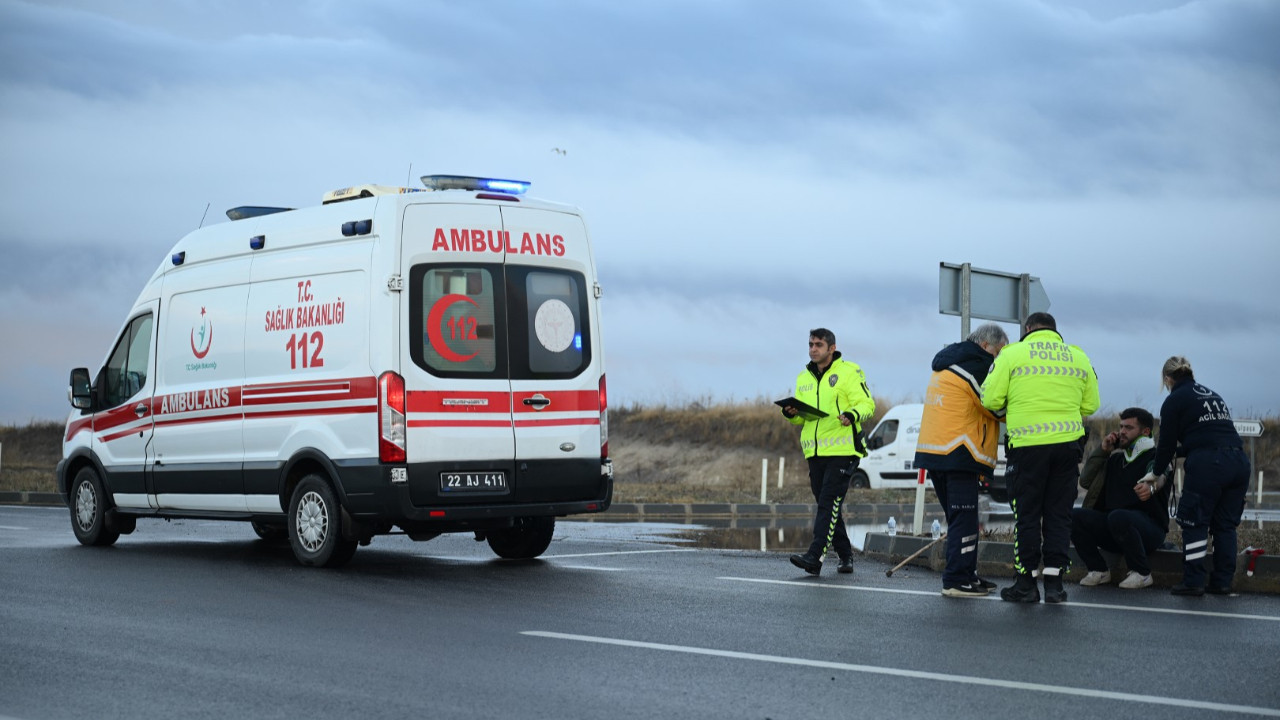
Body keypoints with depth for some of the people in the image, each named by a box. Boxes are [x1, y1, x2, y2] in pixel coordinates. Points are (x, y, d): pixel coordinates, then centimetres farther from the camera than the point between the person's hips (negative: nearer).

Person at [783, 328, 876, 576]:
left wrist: (852, 414, -28)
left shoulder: (849, 372, -3)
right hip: (815, 452, 7)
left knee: (829, 503, -13)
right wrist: (792, 414, -2)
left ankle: (815, 557, -19)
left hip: (842, 451, -7)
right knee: (827, 506, 10)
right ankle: (845, 556, 20)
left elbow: (867, 404, -8)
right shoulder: (804, 378, 16)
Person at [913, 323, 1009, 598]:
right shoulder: (977, 365, -10)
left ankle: (967, 574, 19)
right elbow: (998, 408, -9)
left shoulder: (944, 365, 21)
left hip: (933, 449, 10)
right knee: (964, 519, -7)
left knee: (958, 517, 15)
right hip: (958, 451, -10)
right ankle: (957, 580, -9)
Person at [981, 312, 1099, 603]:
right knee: (1059, 514, 9)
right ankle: (1054, 582, 8)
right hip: (1067, 444, 3)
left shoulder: (1012, 354, -1)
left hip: (1027, 444, -3)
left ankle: (1026, 582, 5)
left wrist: (1007, 409, 17)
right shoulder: (1079, 357, 10)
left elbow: (990, 399, -4)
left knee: (1026, 514, 4)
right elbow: (1090, 405, 12)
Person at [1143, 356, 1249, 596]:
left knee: (1195, 523, 1)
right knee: (1225, 524, 12)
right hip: (1238, 460, 6)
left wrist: (1157, 473, 25)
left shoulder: (1174, 401, 6)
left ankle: (1193, 581, -2)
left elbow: (1167, 443, 6)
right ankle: (1222, 581, 11)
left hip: (1207, 465, -6)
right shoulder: (1213, 395, 26)